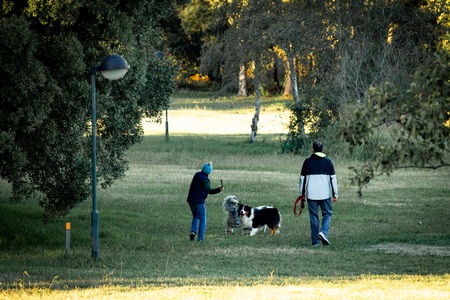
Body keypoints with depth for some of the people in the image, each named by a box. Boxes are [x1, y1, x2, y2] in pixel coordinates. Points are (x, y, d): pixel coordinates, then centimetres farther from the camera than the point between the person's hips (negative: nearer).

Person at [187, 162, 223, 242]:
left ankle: (193, 231, 6)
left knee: (195, 217, 26)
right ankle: (200, 238, 0)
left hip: (191, 200, 7)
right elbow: (208, 190, -31)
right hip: (199, 202, -7)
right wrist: (219, 190, -41)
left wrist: (208, 165, 36)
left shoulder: (197, 175, 5)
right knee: (202, 220, 5)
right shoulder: (205, 180, -18)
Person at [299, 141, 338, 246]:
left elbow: (302, 178, 7)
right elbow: (333, 178, 1)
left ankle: (315, 241, 7)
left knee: (313, 216, 7)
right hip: (325, 194, -1)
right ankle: (323, 232, -14)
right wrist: (335, 194, 6)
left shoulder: (307, 162, 3)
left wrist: (302, 192, 17)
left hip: (311, 194, 1)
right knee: (327, 214, 11)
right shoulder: (328, 161, 1)